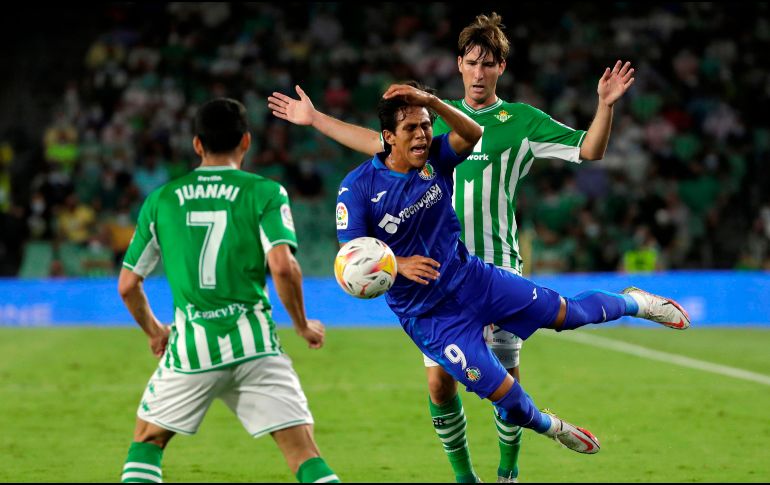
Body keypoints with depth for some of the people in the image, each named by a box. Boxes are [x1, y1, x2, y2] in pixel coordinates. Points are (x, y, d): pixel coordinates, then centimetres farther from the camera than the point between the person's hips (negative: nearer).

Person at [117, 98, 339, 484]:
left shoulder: (161, 199, 8)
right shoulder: (265, 193, 0)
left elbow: (127, 285, 11)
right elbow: (282, 267, -14)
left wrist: (154, 331, 29)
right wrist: (303, 326, 1)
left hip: (190, 349, 2)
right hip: (252, 345, -1)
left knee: (147, 441, 21)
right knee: (303, 450, 0)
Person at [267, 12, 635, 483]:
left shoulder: (522, 121, 2)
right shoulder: (438, 118, 13)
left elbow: (589, 150, -5)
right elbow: (378, 142, 26)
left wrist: (605, 104, -22)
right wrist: (315, 118, 26)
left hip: (498, 273, -3)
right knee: (440, 383, -2)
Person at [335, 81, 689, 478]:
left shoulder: (435, 158, -8)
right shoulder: (358, 188, -17)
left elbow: (472, 134, -28)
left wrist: (432, 102, -43)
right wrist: (398, 264, -36)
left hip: (471, 277, 4)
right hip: (428, 315, -4)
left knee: (564, 312, 7)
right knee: (503, 393, -7)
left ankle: (635, 302, 39)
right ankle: (552, 428, 27)